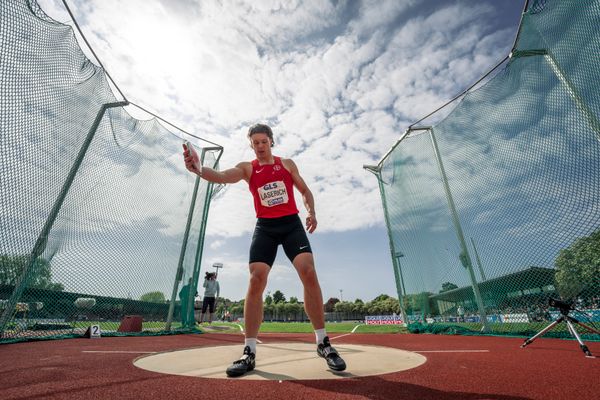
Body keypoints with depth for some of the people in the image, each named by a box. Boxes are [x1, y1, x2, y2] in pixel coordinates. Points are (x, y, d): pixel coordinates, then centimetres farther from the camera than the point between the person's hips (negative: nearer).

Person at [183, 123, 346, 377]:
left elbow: (304, 190, 15)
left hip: (291, 224, 1)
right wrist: (199, 170, -36)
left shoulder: (287, 164, 10)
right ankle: (249, 352, 3)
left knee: (309, 273, -15)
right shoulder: (247, 168, 5)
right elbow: (222, 177, -15)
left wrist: (311, 212, -4)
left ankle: (323, 343, 0)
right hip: (265, 227, 0)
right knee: (256, 281, -11)